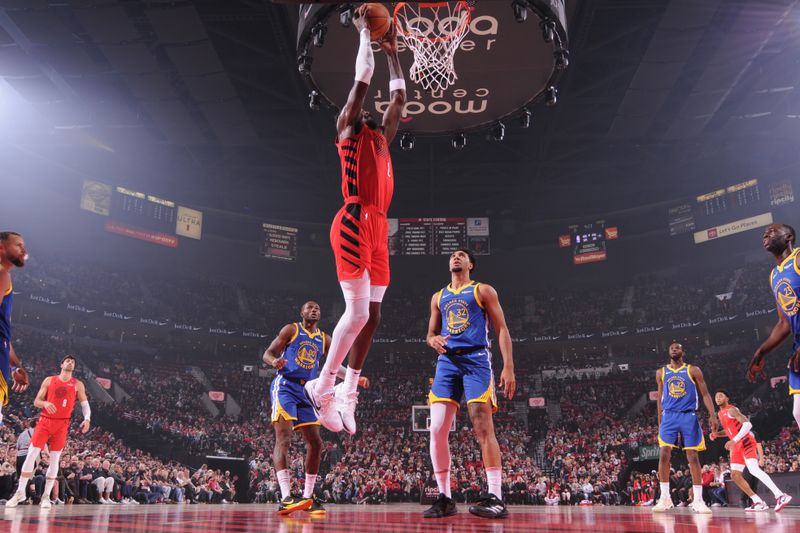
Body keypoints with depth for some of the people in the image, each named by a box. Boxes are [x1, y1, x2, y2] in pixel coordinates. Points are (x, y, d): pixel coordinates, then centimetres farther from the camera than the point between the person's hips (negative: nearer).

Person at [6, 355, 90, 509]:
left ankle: (46, 496, 7)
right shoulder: (49, 380, 6)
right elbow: (36, 402, 6)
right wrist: (45, 403, -17)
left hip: (62, 424, 0)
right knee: (31, 456, -4)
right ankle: (20, 492, 7)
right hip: (45, 421, 0)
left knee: (55, 460, 0)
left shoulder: (78, 384, 6)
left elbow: (85, 404, 6)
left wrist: (87, 418, -12)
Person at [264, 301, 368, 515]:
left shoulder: (324, 339, 14)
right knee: (283, 439, -18)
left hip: (306, 392, 6)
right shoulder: (291, 330, 1)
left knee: (315, 443, 4)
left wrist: (355, 378, 4)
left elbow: (335, 366, 19)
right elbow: (267, 354, -2)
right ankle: (285, 498, -25)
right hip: (285, 387, -6)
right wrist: (275, 361, -26)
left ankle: (307, 497, 15)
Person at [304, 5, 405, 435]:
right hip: (354, 224, -8)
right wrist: (364, 32, 12)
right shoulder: (349, 131, 7)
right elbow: (363, 76, 2)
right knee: (357, 312, -14)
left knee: (371, 315, 6)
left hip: (378, 229, 8)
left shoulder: (381, 139, 27)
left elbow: (398, 97, 34)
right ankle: (323, 384, -1)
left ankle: (349, 391, 15)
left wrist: (392, 52, 38)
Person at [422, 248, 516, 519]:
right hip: (447, 361, 4)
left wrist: (508, 367, -8)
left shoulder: (483, 291, 9)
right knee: (437, 430, -5)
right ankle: (445, 498, 3)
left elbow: (501, 329, 3)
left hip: (476, 358, -4)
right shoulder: (438, 297, 22)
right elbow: (431, 333, 24)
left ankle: (495, 498, -11)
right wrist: (433, 340, -3)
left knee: (483, 426, -13)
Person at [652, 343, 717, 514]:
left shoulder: (693, 370, 4)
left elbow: (705, 394, 2)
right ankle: (664, 498, -1)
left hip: (689, 416, -1)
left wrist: (712, 415, -12)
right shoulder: (661, 372, 11)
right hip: (669, 416, 1)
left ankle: (698, 500, 5)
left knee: (693, 456, -1)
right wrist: (660, 422, 13)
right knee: (663, 454, -9)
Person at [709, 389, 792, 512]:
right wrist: (716, 434, 9)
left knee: (753, 469, -26)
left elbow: (747, 424, -24)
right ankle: (758, 502, 2)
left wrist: (734, 440, -29)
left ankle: (780, 496, -29)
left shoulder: (731, 410, -12)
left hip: (746, 442, -10)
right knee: (735, 475, 2)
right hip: (737, 446, 10)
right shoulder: (720, 414, 16)